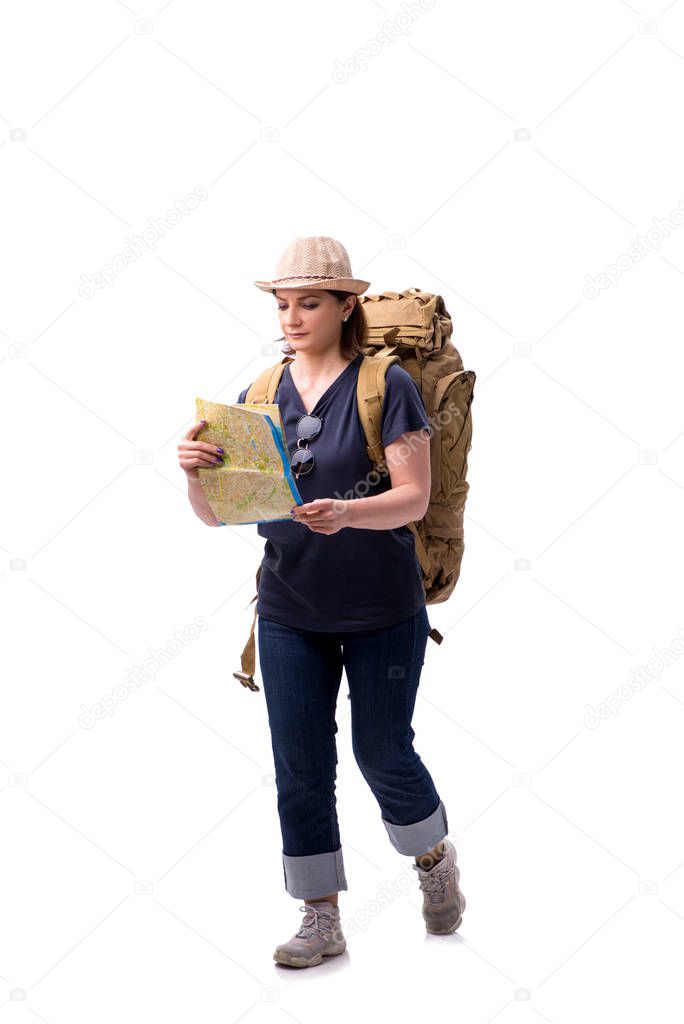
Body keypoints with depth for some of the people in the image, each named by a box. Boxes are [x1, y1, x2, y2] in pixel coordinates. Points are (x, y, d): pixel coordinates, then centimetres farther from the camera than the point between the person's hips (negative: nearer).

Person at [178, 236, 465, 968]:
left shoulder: (386, 386, -9)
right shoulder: (258, 397, 3)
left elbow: (414, 497, -16)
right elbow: (215, 515, 1)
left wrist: (346, 514, -34)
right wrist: (195, 472, -20)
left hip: (381, 611, -3)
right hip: (289, 612, 4)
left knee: (381, 750, 7)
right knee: (299, 768, 5)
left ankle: (435, 861, 36)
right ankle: (321, 921, 18)